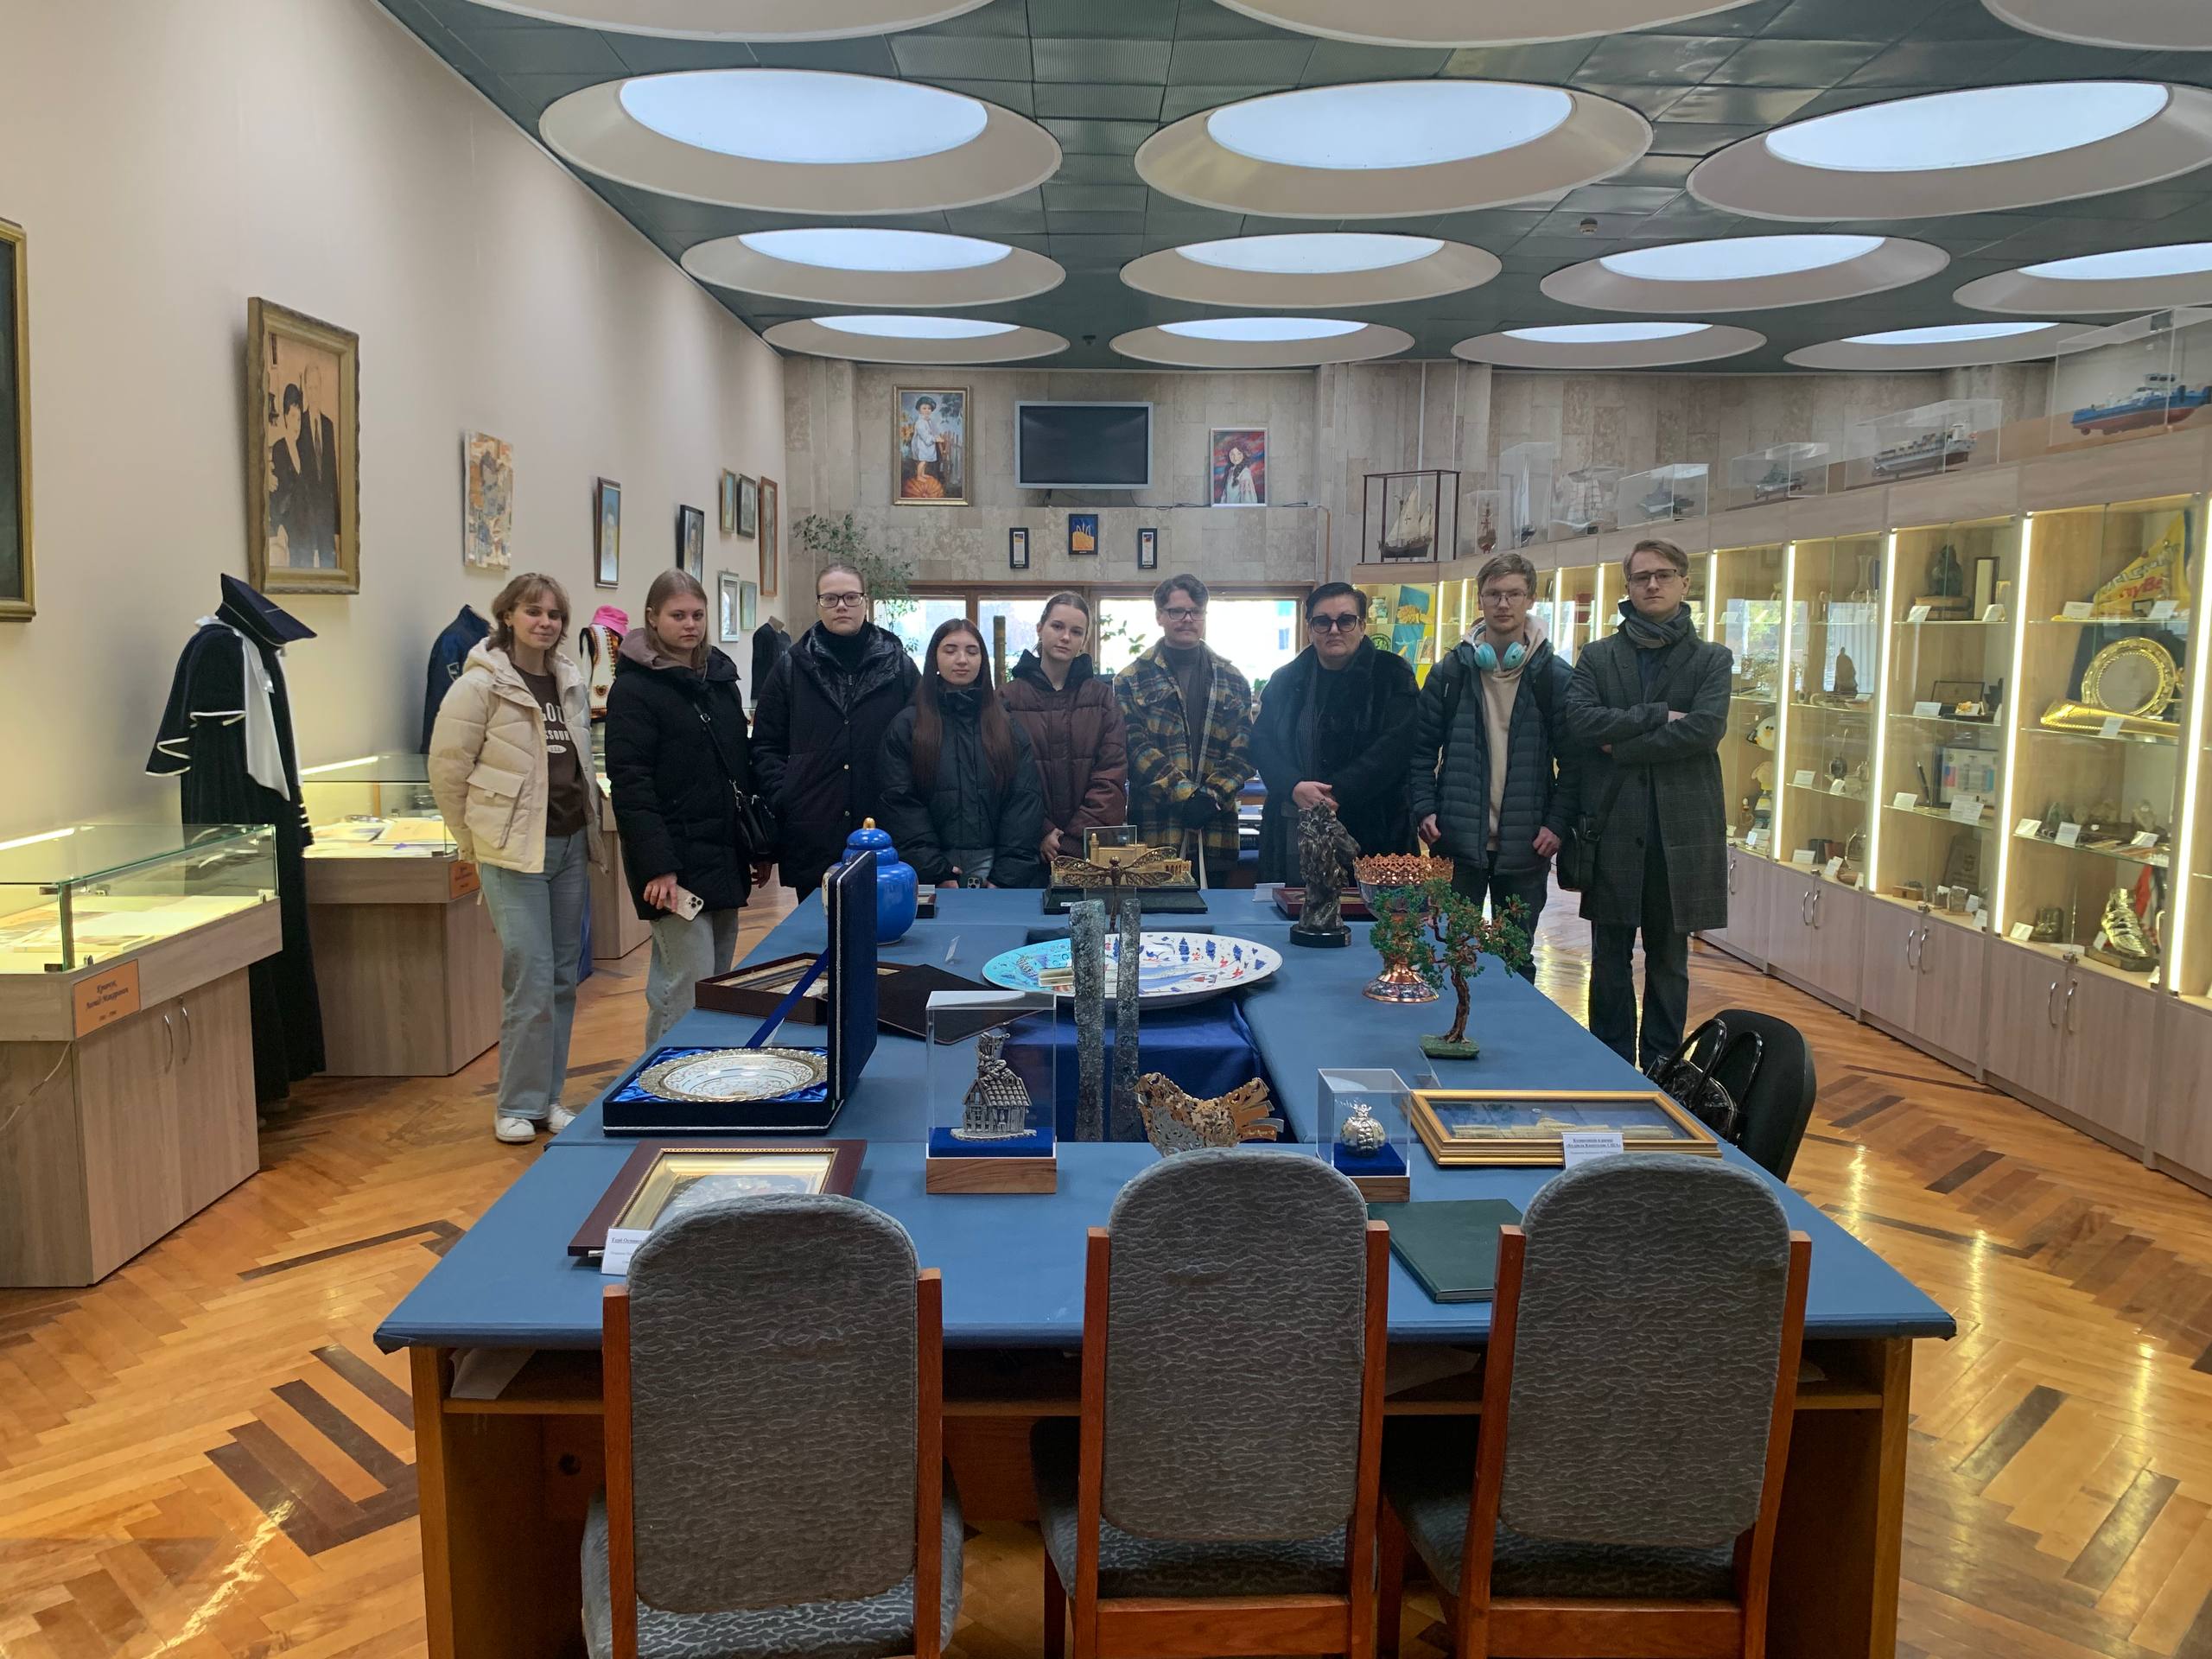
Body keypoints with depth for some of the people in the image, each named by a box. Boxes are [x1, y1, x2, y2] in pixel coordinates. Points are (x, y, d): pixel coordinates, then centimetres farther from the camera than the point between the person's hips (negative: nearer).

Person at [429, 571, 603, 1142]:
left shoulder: (569, 681, 10)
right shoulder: (481, 684, -8)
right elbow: (448, 769, -6)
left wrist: (590, 825, 14)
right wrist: (474, 843, -2)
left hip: (570, 844, 6)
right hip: (514, 850, -6)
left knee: (563, 976, 9)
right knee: (530, 977, -8)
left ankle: (549, 1094, 20)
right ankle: (517, 1105, 5)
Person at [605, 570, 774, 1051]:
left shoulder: (721, 678, 14)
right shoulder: (634, 688, -7)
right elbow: (631, 784, -15)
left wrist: (758, 847, 15)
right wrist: (657, 865, -22)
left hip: (724, 858, 7)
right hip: (677, 861, -7)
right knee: (688, 988, -9)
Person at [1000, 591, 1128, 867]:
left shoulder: (1102, 695, 7)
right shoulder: (1011, 696, 3)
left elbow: (1112, 774, -1)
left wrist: (1076, 837, -11)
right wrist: (1041, 833, -14)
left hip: (1092, 847, 1)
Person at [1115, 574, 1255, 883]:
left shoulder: (1232, 680, 13)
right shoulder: (1132, 680, 4)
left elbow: (1244, 748, 6)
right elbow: (1135, 747, -6)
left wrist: (1213, 794, -10)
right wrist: (1184, 794, -16)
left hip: (1215, 831, 2)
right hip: (1155, 830, -2)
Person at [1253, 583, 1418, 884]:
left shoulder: (1391, 675, 1)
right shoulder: (1287, 679, 13)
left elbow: (1394, 747, -9)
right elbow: (1261, 742, 6)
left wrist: (1335, 794, -18)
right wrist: (1294, 787, -14)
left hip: (1369, 833, -3)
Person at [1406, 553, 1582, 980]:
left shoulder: (1555, 677, -1)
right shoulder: (1450, 672, 2)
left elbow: (1573, 760, 0)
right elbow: (1422, 748, 6)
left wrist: (1558, 823, -9)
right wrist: (1424, 809, -5)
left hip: (1525, 847, 0)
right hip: (1458, 840, 1)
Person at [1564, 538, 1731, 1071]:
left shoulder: (1711, 660, 6)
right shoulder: (1597, 656, 8)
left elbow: (1707, 728, -12)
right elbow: (1579, 719, -9)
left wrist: (1623, 745, -11)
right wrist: (1658, 716, -14)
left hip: (1680, 827, 0)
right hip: (1613, 826, 1)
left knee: (1669, 958, 8)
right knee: (1609, 958, 7)